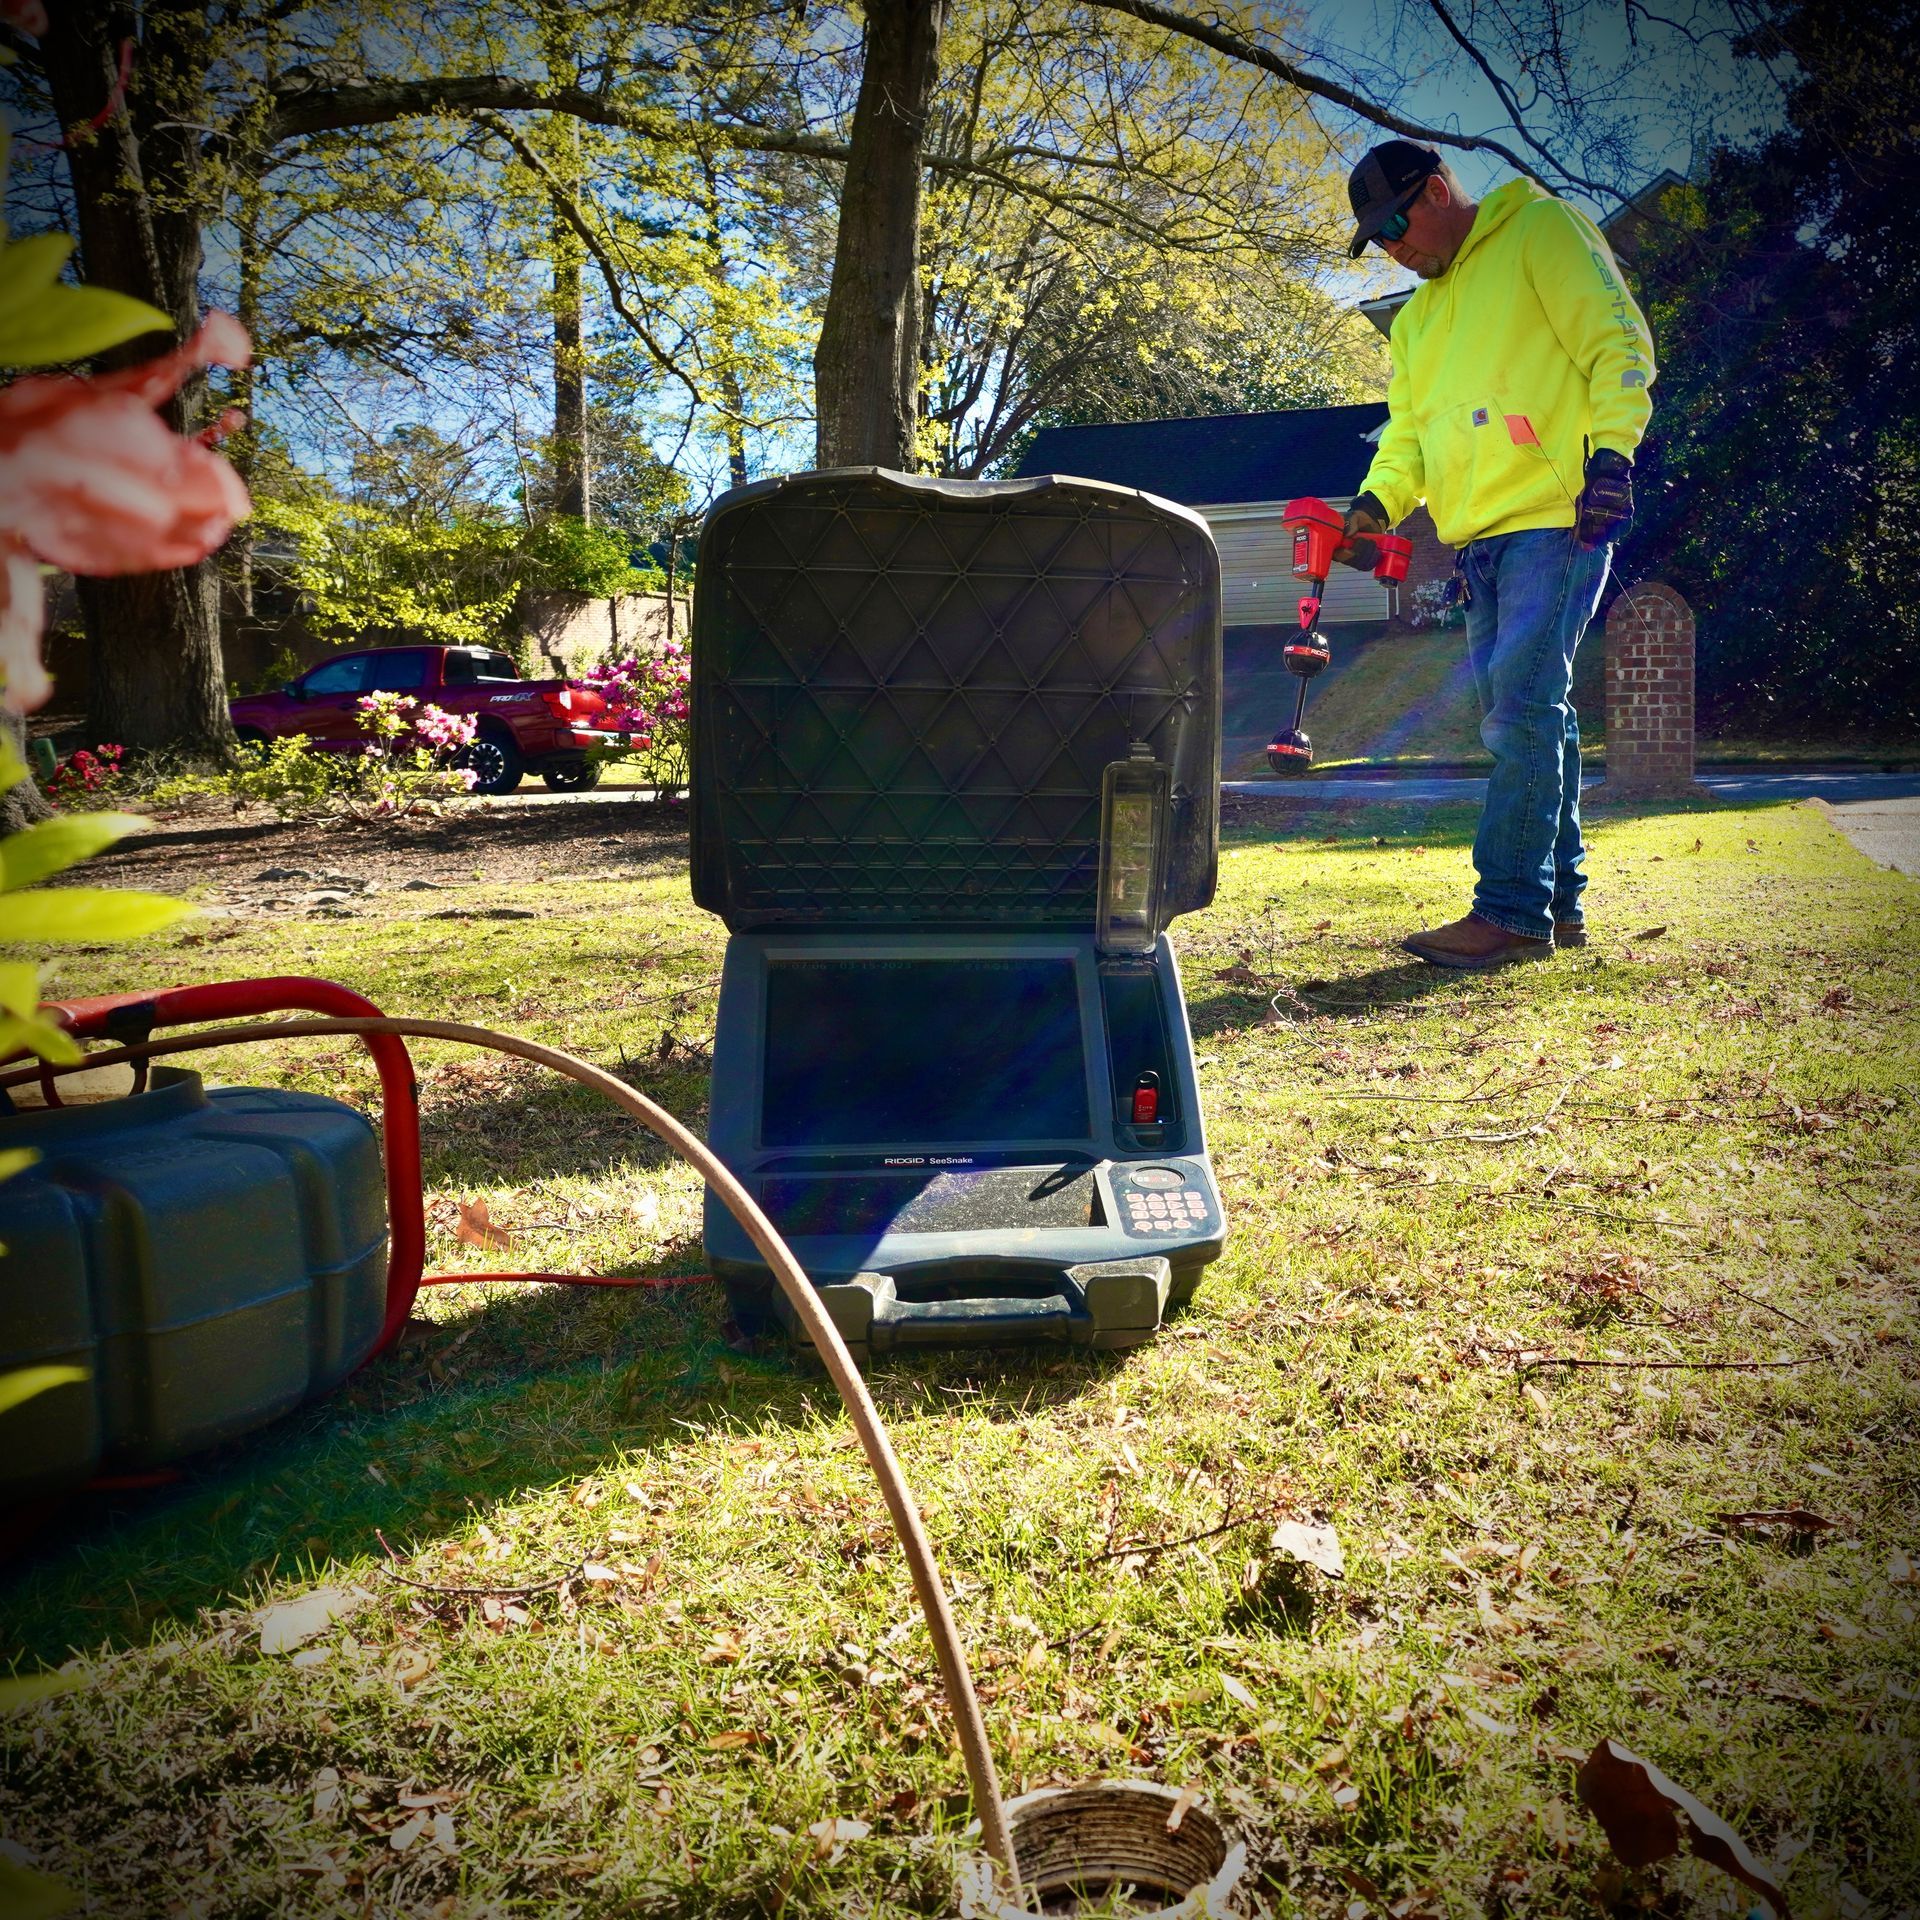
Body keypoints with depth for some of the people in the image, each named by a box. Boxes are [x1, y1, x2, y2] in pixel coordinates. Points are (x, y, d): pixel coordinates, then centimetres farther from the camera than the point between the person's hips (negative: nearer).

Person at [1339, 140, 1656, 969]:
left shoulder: (1543, 231, 2)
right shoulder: (1416, 321, 23)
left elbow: (1618, 342, -6)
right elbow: (1409, 431, 18)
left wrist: (1609, 453, -18)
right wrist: (1375, 502, -2)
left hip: (1556, 520, -8)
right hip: (1480, 537, 8)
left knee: (1522, 709, -16)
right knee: (1530, 718, 9)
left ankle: (1511, 909, -15)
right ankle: (1558, 901, 15)